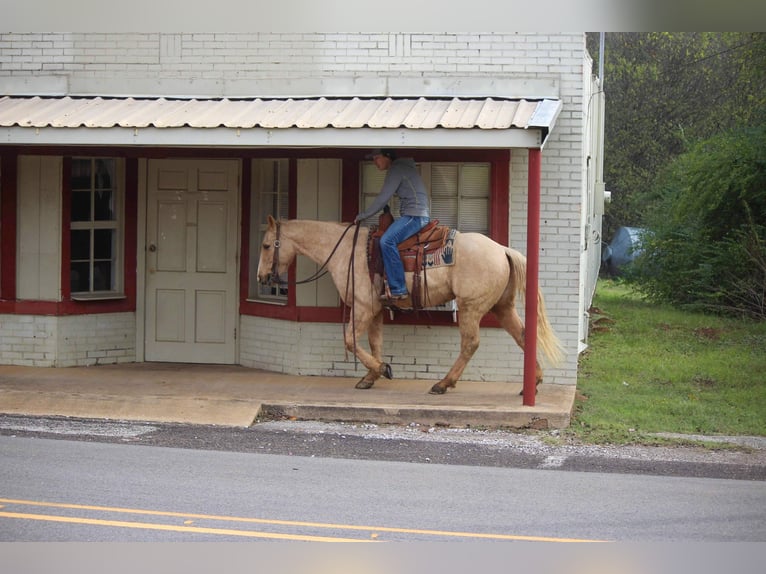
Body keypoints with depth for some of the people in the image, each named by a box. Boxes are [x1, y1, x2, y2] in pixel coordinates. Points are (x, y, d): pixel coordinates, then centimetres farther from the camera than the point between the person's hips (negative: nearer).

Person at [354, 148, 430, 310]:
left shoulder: (396, 169, -8)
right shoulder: (402, 168, 23)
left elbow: (383, 198, -12)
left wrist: (363, 216, -4)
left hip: (415, 216, -11)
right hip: (416, 216, 11)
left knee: (387, 241, -27)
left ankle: (400, 293, -33)